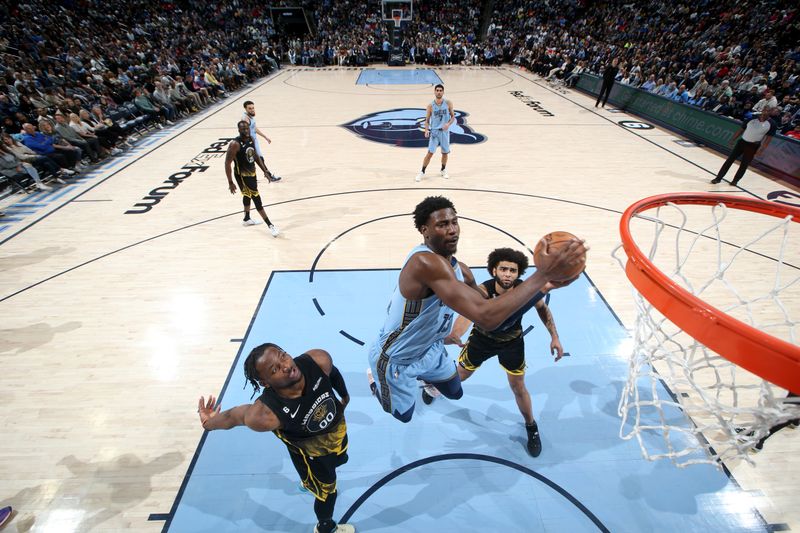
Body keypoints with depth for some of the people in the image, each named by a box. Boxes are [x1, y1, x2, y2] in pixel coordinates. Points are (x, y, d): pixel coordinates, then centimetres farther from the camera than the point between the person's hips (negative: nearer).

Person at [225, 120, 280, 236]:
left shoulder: (251, 139, -1)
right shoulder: (235, 144, -24)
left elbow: (255, 156, 14)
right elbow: (227, 163, -21)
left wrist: (264, 170, 9)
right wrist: (230, 183, -22)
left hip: (252, 172, 9)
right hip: (242, 175, -9)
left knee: (248, 196, 24)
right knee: (257, 199, -10)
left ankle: (247, 219, 45)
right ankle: (270, 225, -7)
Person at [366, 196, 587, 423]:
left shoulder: (459, 270, -9)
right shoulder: (426, 262, -40)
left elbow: (484, 304, 7)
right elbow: (486, 317, -48)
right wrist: (542, 275, -43)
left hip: (430, 348, 7)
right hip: (395, 358, -7)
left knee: (455, 393, 25)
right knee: (403, 415, 19)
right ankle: (374, 378, 47)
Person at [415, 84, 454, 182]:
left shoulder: (448, 103, -1)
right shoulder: (430, 106, -4)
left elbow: (453, 116, 5)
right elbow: (427, 120, 2)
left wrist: (448, 124, -15)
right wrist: (426, 130, -16)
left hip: (445, 131, 2)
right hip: (434, 131, -2)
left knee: (445, 152, 11)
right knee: (430, 153, -9)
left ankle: (443, 170, 33)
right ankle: (422, 172, 1)